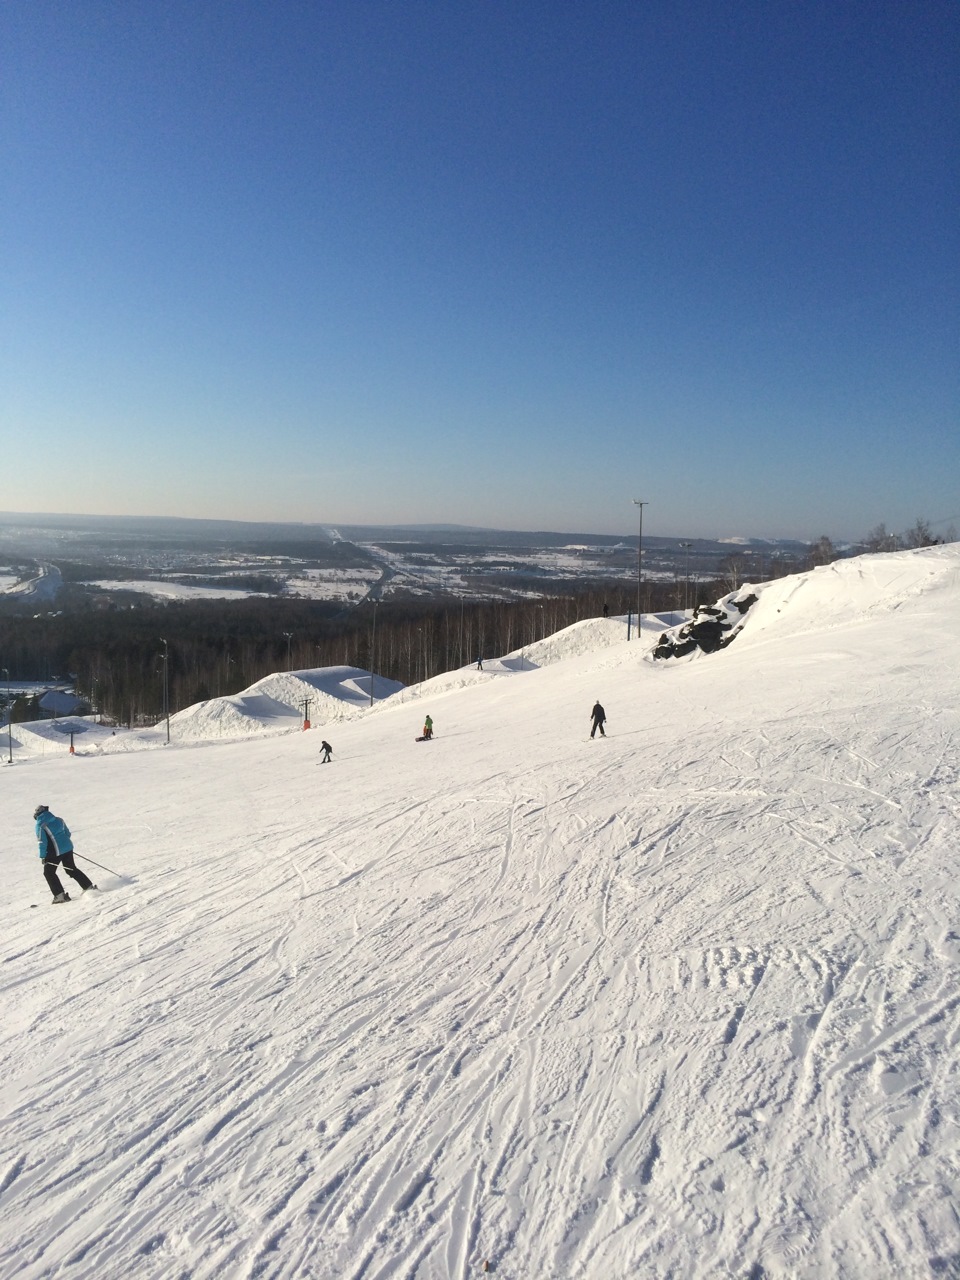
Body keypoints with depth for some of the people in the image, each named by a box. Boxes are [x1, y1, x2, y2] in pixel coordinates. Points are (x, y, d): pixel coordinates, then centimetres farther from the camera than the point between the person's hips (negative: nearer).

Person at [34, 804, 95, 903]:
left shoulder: (40, 825, -9)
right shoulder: (58, 820, 9)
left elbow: (42, 842, -11)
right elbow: (67, 833, 15)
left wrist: (43, 856, -5)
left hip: (55, 852, -6)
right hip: (68, 848, 6)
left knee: (48, 873, 11)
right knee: (72, 869, 20)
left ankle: (60, 895, 4)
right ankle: (89, 887, 20)